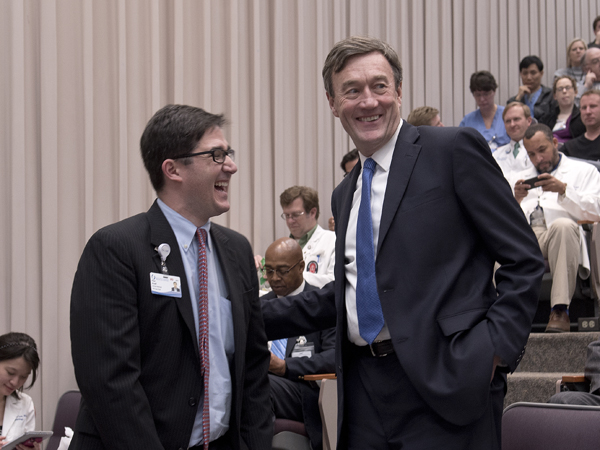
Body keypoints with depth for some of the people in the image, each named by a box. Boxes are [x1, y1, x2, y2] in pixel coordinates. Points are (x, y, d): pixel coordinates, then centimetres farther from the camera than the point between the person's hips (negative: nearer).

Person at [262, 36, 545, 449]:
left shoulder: (455, 150, -3)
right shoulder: (346, 194, 19)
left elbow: (524, 260, -5)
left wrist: (495, 349, -14)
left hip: (444, 385, -6)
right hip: (363, 392, 6)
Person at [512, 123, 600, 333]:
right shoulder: (521, 178, 34)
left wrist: (564, 190, -7)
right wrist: (516, 199, 1)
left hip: (563, 236, -2)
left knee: (563, 225, -41)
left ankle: (560, 311, -41)